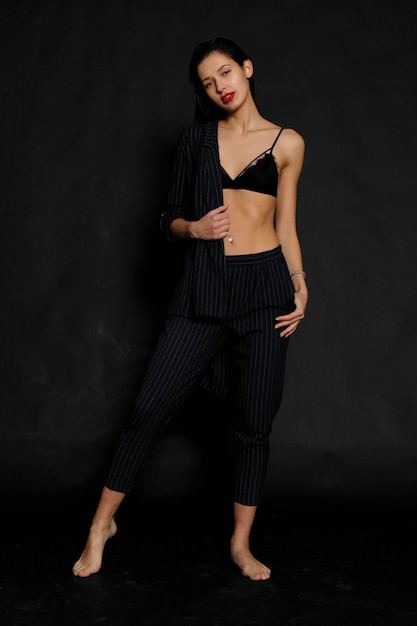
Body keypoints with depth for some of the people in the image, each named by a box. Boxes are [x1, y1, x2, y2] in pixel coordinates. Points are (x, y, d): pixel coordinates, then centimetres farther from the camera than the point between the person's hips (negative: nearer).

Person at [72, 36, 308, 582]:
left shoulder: (288, 143, 7)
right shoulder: (195, 139, 10)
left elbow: (286, 226, 10)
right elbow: (170, 218, 12)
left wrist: (300, 285, -1)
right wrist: (194, 227, -9)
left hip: (264, 287, 0)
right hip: (204, 289, 1)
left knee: (255, 423, 4)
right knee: (150, 407, -2)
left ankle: (242, 543, 20)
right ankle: (103, 523, 16)